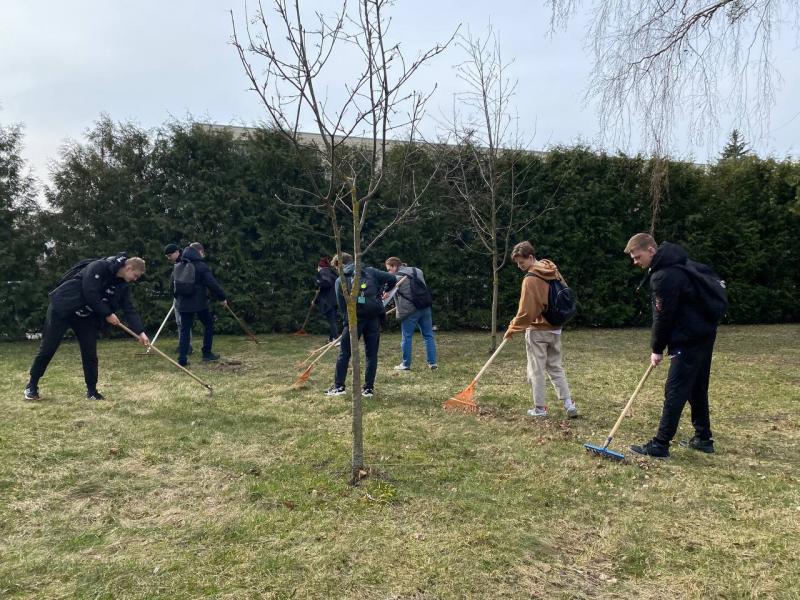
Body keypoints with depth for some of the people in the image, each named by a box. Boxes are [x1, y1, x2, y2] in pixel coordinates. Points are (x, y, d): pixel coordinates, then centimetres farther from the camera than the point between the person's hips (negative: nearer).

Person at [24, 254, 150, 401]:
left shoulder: (122, 285, 0)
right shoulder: (98, 267, -22)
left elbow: (129, 309, -2)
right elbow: (90, 294, -29)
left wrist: (140, 332, -12)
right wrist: (107, 314, -21)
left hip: (86, 317, 7)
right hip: (61, 309, -7)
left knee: (90, 353, 1)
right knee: (47, 348, 1)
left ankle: (92, 390, 11)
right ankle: (32, 385, 18)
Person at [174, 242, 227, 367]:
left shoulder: (177, 267, 9)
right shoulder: (201, 266, -10)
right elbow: (212, 284, -13)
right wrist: (222, 297, -3)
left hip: (183, 304, 5)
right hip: (199, 303, -5)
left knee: (184, 329, 8)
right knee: (208, 325, 13)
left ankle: (182, 359, 2)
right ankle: (207, 354, 15)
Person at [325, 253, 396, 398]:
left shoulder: (340, 280, 8)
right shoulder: (370, 271, 11)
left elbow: (341, 305, 6)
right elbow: (392, 279, 9)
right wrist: (385, 291, 28)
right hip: (374, 316, 2)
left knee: (344, 353, 11)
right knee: (371, 354, 10)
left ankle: (338, 386, 13)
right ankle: (369, 388, 11)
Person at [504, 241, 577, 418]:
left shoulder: (530, 279, -18)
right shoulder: (553, 271, 5)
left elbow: (525, 311, -18)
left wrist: (512, 329, -7)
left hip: (537, 330, -7)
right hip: (555, 329, 7)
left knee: (536, 371, 4)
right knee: (556, 367, 15)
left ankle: (540, 408, 10)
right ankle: (569, 404, 8)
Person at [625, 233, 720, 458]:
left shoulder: (663, 276, -20)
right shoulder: (675, 263, 12)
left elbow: (663, 316, -17)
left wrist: (657, 349, -5)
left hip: (690, 340, -10)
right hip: (703, 334, 10)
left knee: (675, 391, -8)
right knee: (697, 389, 17)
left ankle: (660, 445, -4)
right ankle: (703, 439, 27)